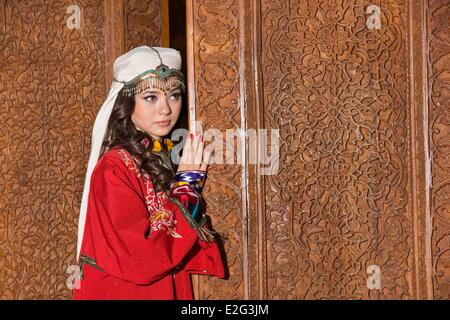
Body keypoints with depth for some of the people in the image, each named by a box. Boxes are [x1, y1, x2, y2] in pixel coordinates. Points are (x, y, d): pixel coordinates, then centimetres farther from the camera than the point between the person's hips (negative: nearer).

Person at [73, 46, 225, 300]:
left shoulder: (164, 159, 2)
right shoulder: (114, 168, -18)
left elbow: (185, 254, 5)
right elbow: (140, 261, -25)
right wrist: (187, 186, -18)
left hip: (172, 288, 7)